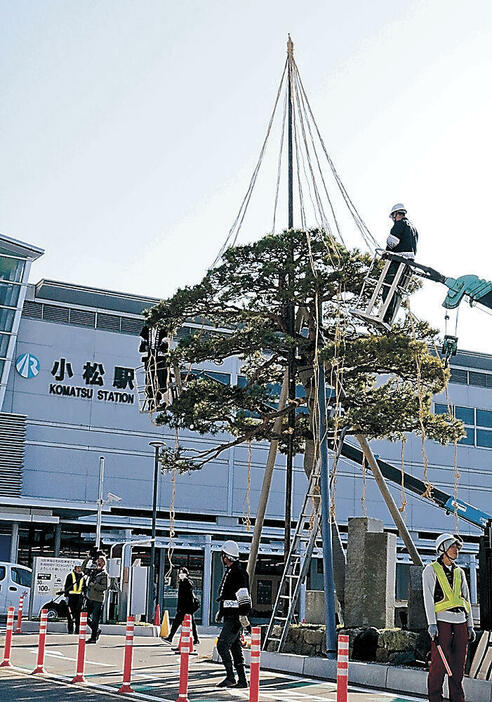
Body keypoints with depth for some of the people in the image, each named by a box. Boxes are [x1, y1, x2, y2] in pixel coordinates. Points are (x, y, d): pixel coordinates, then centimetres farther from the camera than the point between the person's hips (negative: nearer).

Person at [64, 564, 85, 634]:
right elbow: (66, 586, 1)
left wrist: (83, 597, 17)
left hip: (79, 597, 4)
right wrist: (66, 595, -6)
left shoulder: (83, 577, 16)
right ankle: (70, 629, 0)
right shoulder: (70, 575, 3)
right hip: (71, 596, -3)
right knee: (70, 612, -4)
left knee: (78, 613, 2)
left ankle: (77, 629, 5)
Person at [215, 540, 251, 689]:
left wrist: (243, 616, -24)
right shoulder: (228, 571, 16)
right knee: (235, 647, 10)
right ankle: (242, 680, 13)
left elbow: (243, 597, -21)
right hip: (229, 617, 10)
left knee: (222, 645, -10)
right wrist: (221, 611, 32)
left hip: (235, 618, -10)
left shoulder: (238, 573, -16)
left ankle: (230, 677, -4)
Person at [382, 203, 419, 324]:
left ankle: (386, 317, -17)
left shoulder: (400, 223, -3)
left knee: (388, 287, -10)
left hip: (398, 260, -9)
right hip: (410, 262, 9)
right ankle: (389, 318, 6)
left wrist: (387, 253, 3)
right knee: (397, 290, 8)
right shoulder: (413, 228, 26)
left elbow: (392, 241, -15)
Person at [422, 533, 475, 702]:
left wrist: (470, 626, 12)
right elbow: (428, 598, -6)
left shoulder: (459, 572, 18)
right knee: (439, 663, -8)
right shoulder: (431, 570, 2)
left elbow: (466, 600, 19)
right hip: (442, 620, -5)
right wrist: (432, 624, -15)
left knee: (459, 664, 5)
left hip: (460, 621, 5)